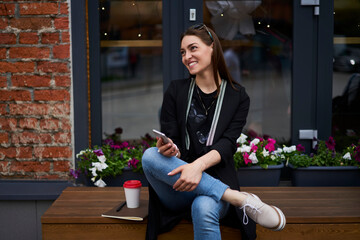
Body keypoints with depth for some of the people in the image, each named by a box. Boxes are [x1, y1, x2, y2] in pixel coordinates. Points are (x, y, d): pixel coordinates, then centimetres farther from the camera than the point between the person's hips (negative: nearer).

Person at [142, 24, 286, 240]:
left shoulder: (237, 97, 6)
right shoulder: (176, 90, 8)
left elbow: (228, 144, -6)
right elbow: (171, 140, 4)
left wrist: (198, 165, -27)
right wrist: (169, 149, -22)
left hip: (215, 181, -3)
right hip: (178, 185, 3)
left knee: (204, 210, -39)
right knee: (149, 155, -31)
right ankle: (240, 198, -31)